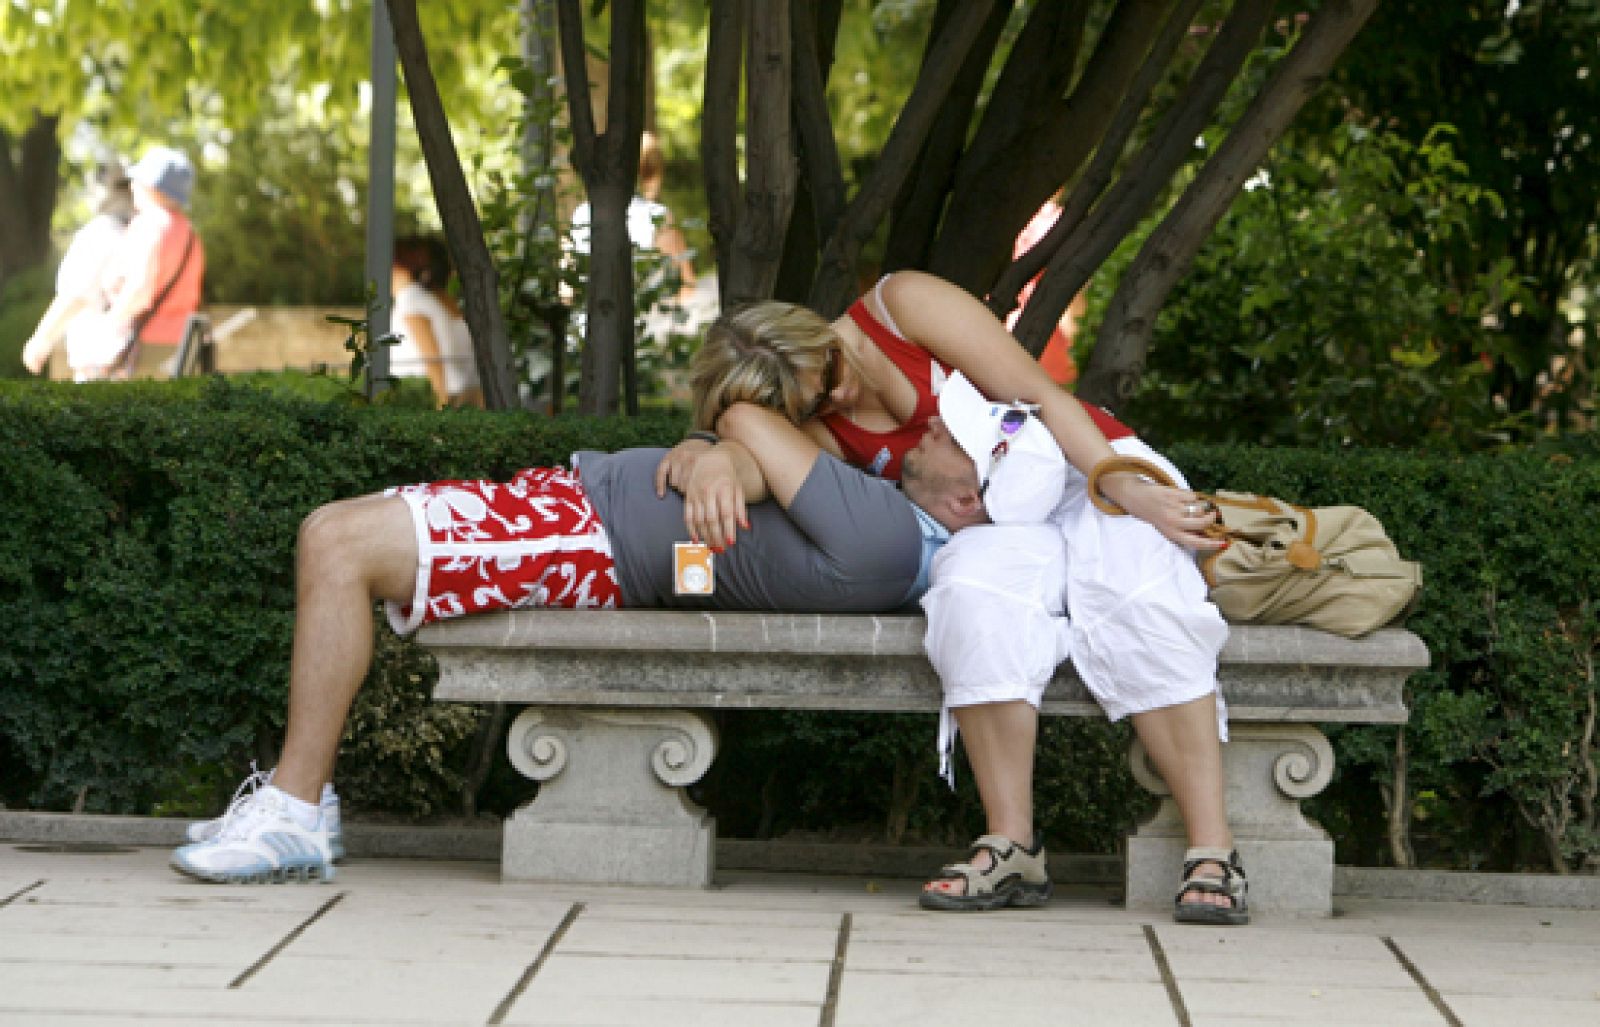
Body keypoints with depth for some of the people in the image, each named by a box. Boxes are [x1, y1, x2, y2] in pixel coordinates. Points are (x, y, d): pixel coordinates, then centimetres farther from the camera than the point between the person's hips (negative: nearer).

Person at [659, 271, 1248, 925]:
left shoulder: (901, 305, -9)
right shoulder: (814, 425, 0)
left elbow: (1040, 396, -12)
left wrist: (1124, 489, -23)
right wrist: (702, 456, -46)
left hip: (1094, 468, -2)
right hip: (999, 524, 2)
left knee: (1139, 596, -35)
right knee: (977, 585, -35)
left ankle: (1212, 852, -36)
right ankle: (1010, 845, -33)